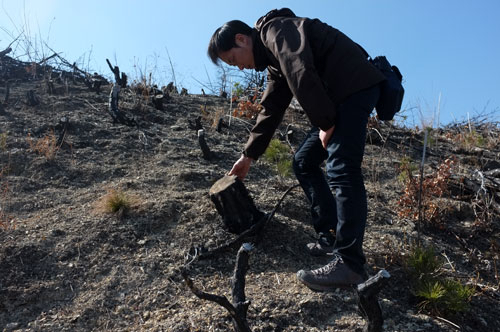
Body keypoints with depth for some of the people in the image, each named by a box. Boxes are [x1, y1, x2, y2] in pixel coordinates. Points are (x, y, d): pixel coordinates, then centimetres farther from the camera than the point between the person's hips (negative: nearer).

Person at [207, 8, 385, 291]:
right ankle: (331, 237, 10)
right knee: (304, 162, 10)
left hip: (356, 86, -10)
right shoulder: (275, 63, 23)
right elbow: (272, 110, 26)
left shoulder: (276, 30, -6)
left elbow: (302, 75, -22)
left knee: (341, 169, -19)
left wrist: (325, 122, -16)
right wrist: (249, 155, 28)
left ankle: (350, 263, -18)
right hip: (339, 96, 10)